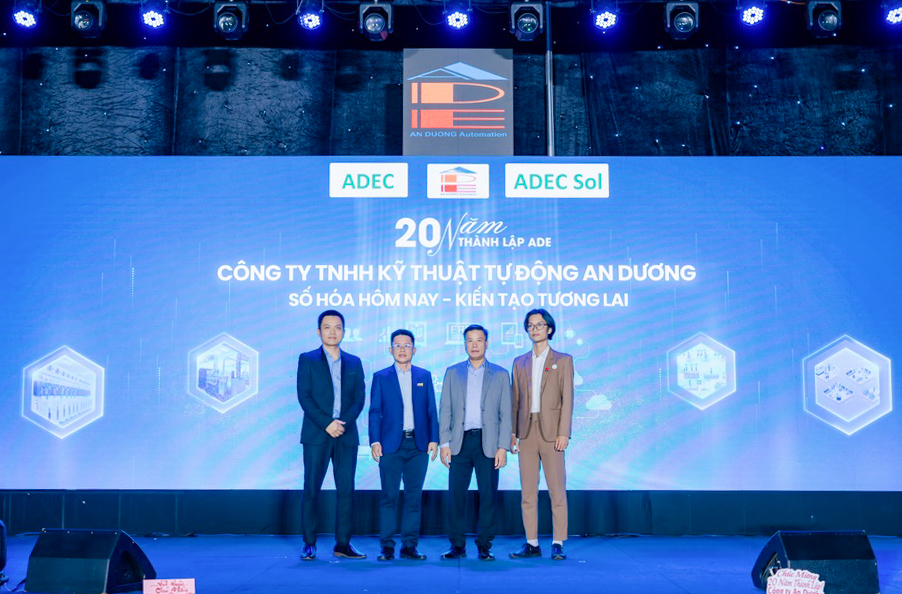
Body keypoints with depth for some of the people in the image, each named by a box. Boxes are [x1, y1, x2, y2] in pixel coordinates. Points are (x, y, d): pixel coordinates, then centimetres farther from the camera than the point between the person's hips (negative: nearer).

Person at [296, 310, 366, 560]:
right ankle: (309, 544, 5)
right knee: (311, 490, -2)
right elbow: (304, 396, -3)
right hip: (317, 434, -2)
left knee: (346, 490, 1)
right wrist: (327, 423, -13)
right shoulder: (307, 360, 6)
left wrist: (343, 422, -10)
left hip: (346, 435, 3)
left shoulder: (354, 363, 14)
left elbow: (359, 398, 7)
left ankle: (343, 544, 8)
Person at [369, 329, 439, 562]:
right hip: (391, 445, -2)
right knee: (389, 496, -1)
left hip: (418, 445, 2)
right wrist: (374, 441, -7)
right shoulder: (380, 377, 7)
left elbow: (432, 410, 10)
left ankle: (409, 545, 10)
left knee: (414, 496, 3)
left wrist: (434, 439, 1)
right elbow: (374, 412, 3)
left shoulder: (424, 376, 12)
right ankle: (387, 546, 6)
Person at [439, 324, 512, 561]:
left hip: (488, 443, -1)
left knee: (488, 495, 0)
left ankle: (484, 546, 10)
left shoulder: (500, 374, 9)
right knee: (456, 494, -1)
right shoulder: (452, 373, 12)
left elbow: (505, 413, 5)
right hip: (460, 442, 1)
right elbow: (445, 410, 9)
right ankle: (457, 546, 9)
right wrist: (444, 443, -1)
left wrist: (503, 447, -4)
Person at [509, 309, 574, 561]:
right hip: (527, 433, 3)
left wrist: (563, 433, -10)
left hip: (551, 433, -3)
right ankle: (531, 544, 10)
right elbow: (515, 400, 13)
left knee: (557, 490, -3)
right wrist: (512, 433, 5)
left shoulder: (563, 360, 6)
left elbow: (567, 399, -1)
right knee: (527, 492, 4)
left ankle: (558, 544, 3)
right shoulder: (520, 363, 15)